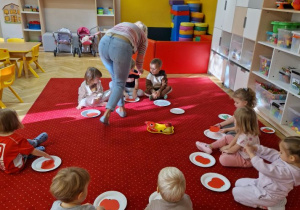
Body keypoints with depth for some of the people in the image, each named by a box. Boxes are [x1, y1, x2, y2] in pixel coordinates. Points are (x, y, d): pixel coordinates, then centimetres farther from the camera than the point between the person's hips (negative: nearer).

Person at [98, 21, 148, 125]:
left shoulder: (122, 25, 40)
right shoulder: (143, 37, 28)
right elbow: (139, 61, 28)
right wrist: (140, 69, 52)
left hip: (103, 42, 5)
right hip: (121, 47, -4)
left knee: (115, 79, 23)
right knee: (120, 83, 10)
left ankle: (121, 108, 29)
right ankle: (106, 114, -3)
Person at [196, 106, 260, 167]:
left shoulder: (245, 137, -37)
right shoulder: (247, 130, -13)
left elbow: (233, 150, -22)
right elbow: (237, 137, 2)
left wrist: (225, 149, -4)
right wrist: (228, 146, -6)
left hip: (246, 160, -9)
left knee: (223, 159, -27)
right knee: (227, 137, 11)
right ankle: (209, 146, 18)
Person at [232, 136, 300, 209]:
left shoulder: (285, 171, -37)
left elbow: (264, 168, -36)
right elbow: (271, 153, -7)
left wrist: (251, 153, -28)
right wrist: (255, 148, -22)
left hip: (267, 196, -9)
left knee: (236, 192, -3)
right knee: (239, 183, 18)